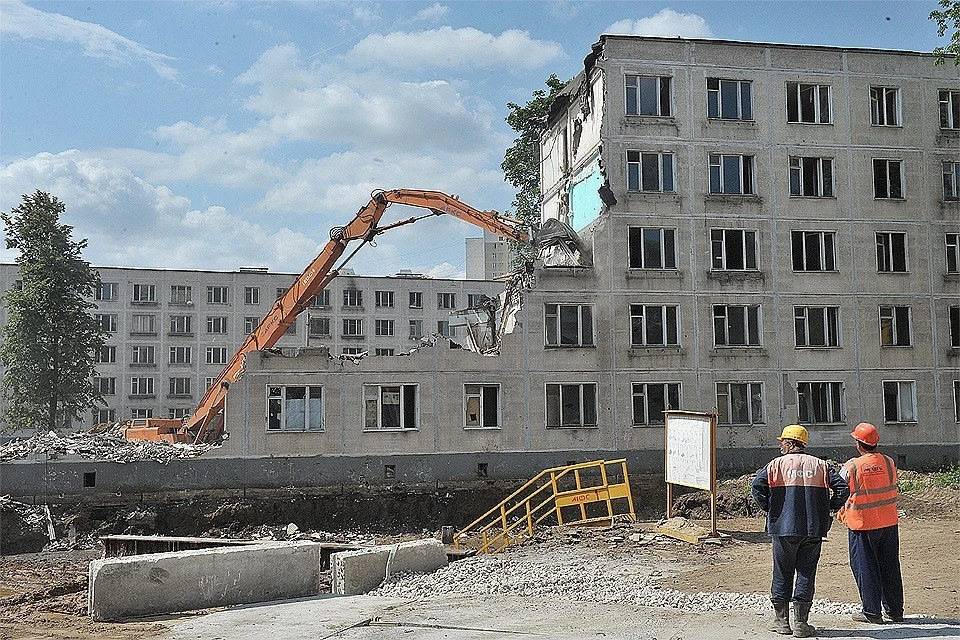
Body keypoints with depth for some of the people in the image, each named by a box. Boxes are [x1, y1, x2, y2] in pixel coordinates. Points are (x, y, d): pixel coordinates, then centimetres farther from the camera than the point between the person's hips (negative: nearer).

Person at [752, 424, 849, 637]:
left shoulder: (777, 464, -1)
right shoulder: (820, 465, 6)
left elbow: (757, 486, -12)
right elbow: (842, 488, 0)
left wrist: (769, 508, 1)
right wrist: (827, 509, 11)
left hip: (783, 527, -2)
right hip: (813, 529, 2)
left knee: (782, 574, 9)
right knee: (806, 574, 8)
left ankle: (781, 621, 16)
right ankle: (801, 623, 9)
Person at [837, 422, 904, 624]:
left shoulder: (851, 466, -14)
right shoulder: (889, 463, 0)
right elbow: (893, 492, 10)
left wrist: (841, 515, 11)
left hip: (862, 525, -5)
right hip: (889, 523, 5)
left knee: (865, 567, 5)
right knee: (890, 566, 14)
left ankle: (872, 611, 8)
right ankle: (895, 610, 21)